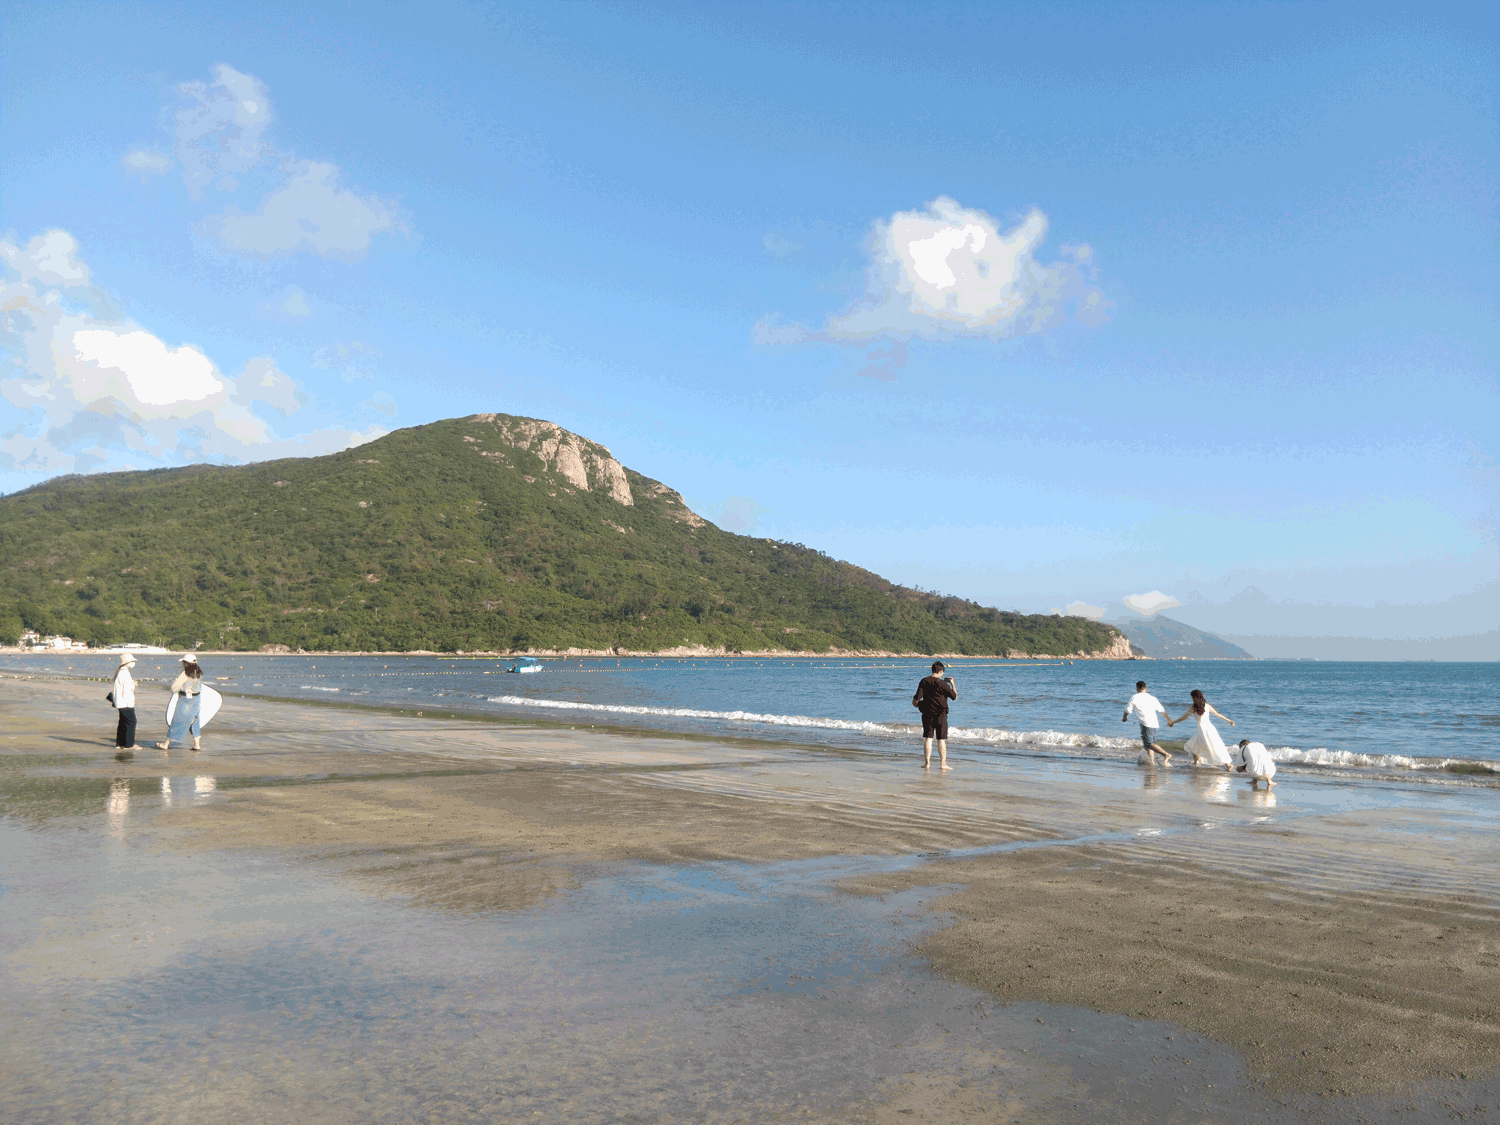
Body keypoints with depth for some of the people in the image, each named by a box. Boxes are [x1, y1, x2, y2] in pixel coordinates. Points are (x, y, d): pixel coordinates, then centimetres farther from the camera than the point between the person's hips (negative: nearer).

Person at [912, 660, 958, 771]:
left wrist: (916, 704, 19)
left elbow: (917, 697, -2)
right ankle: (943, 763, 5)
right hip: (940, 714, -4)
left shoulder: (924, 681, -1)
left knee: (928, 738, 7)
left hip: (927, 713, 4)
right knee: (941, 739, 3)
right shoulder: (942, 683, -13)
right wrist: (952, 684, 9)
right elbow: (955, 696, -4)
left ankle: (927, 763, 8)